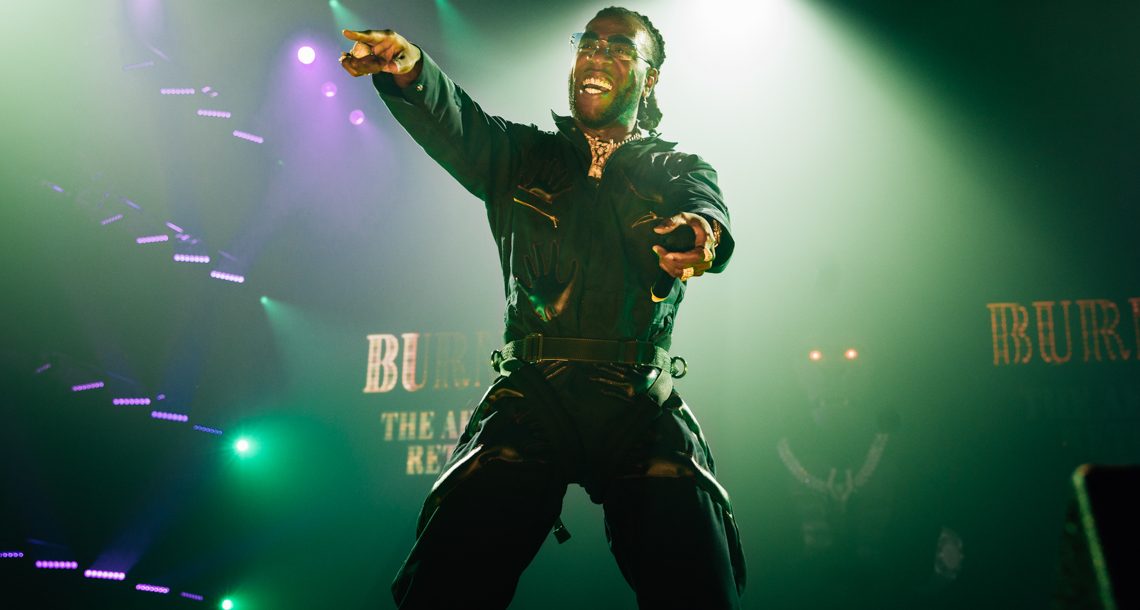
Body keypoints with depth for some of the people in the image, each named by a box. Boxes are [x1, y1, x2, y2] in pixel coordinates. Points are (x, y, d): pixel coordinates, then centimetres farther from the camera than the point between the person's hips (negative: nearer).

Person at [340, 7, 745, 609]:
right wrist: (408, 69, -23)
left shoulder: (680, 169, 18)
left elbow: (707, 211, -5)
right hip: (530, 396, 0)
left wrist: (701, 233, -31)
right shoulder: (523, 155, 20)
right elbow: (454, 125, 0)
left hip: (641, 407, 0)